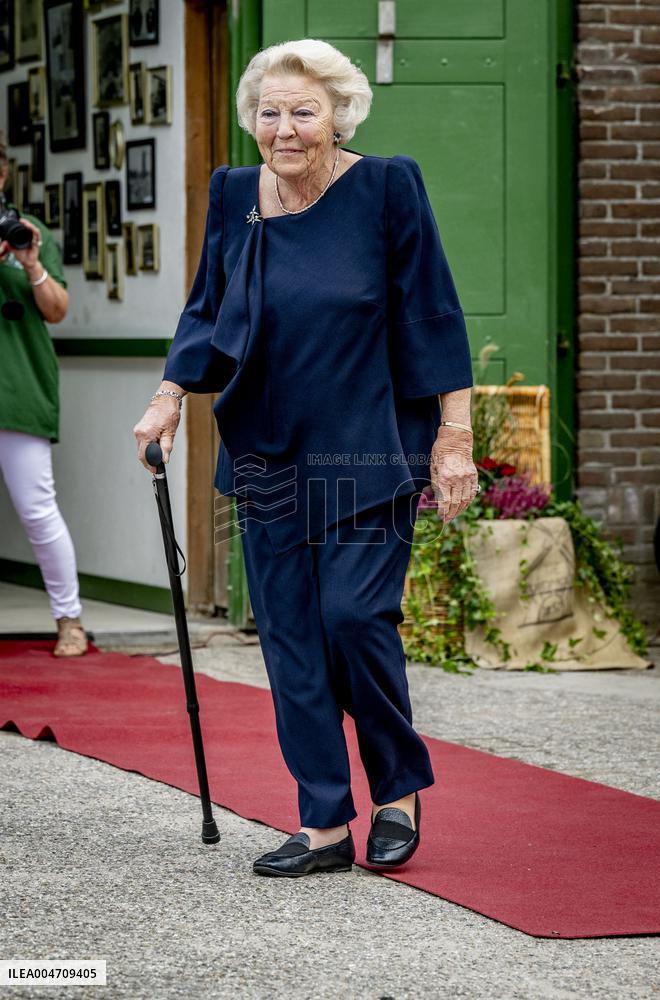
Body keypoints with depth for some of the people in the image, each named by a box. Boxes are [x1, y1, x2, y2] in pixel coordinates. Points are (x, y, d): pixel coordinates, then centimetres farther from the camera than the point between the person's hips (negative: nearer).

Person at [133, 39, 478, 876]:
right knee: (291, 638, 2)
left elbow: (433, 319, -5)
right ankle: (324, 826, 9)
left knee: (355, 616, -12)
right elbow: (206, 311, 17)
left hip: (369, 453, -4)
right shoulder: (234, 197, 5)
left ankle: (399, 791, 10)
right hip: (269, 454, 4)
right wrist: (169, 397, 4)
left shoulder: (387, 187, -6)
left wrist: (454, 438, -7)